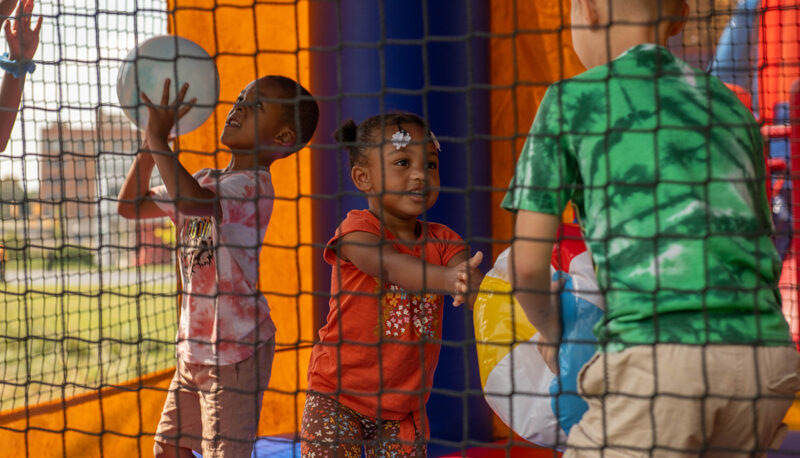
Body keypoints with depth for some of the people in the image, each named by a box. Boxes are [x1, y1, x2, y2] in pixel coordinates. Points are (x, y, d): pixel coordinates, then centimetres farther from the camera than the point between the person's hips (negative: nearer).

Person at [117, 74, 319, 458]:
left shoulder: (253, 185, -17)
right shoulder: (206, 181, 11)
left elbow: (191, 202, -36)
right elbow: (131, 205, 16)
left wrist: (159, 138, -25)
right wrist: (148, 144, 2)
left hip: (235, 349, -9)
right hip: (195, 347, 9)